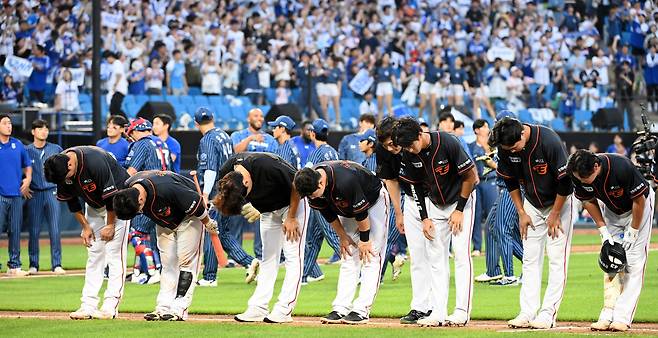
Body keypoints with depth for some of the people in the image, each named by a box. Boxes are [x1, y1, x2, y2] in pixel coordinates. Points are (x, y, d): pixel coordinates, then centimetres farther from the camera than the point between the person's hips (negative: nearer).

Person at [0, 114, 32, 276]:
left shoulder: (18, 145, 12)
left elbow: (27, 164, 22)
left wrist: (28, 179, 5)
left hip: (16, 194, 4)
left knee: (15, 231, 7)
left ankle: (14, 265, 12)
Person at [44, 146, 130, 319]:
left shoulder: (95, 162, -36)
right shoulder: (59, 167, -15)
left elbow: (112, 195, -26)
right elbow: (70, 200, -1)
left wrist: (110, 225, -15)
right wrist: (85, 226, -3)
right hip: (94, 205, 6)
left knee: (114, 253, -12)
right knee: (94, 254, 2)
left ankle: (111, 305, -14)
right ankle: (88, 305, 1)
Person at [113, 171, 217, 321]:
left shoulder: (166, 189, -43)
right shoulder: (126, 190, -22)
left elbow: (196, 202, -30)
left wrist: (208, 224, -15)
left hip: (187, 217, -6)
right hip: (164, 220, 6)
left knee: (185, 259, -10)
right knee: (167, 262, 3)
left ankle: (179, 309, -12)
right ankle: (163, 308, 0)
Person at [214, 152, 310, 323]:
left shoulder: (267, 166, -39)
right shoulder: (225, 174, -22)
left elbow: (297, 184, -25)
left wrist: (291, 218, -19)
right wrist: (247, 207, -18)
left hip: (293, 203, -6)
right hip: (267, 209, 6)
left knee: (293, 255, -11)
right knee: (268, 257, 5)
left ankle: (284, 310, -12)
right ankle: (258, 308, 4)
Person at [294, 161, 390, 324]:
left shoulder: (345, 181, -41)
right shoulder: (310, 182, -20)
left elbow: (361, 212, -28)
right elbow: (327, 213, -4)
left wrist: (364, 239, -17)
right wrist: (343, 236, 0)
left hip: (375, 200, -7)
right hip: (348, 208, 7)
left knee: (371, 256, -12)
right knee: (349, 256, 2)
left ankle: (361, 311, -16)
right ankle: (340, 309, -1)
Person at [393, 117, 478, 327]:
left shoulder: (448, 143, -28)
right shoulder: (410, 154, -13)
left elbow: (471, 176, -19)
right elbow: (418, 185, 1)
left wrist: (460, 209, -16)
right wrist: (425, 217, -4)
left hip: (461, 200, -5)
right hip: (435, 205, 5)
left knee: (461, 253, -12)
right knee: (436, 256, 1)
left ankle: (462, 311, -12)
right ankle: (439, 312, 2)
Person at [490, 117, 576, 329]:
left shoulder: (549, 142, -30)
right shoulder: (505, 147, -15)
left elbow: (565, 181, -22)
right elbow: (510, 181, 1)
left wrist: (555, 214, -15)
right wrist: (521, 213, 0)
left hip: (559, 202, -5)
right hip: (531, 205, 5)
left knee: (557, 258, -9)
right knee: (530, 259, 1)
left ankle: (548, 313, -9)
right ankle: (528, 313, 1)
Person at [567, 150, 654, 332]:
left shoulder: (622, 167, -39)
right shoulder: (579, 175, -24)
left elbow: (639, 200, -25)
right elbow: (589, 201, -5)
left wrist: (632, 233, -19)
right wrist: (604, 232, -10)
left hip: (639, 205, -5)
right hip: (611, 210, 5)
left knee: (634, 261, -12)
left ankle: (622, 317, -14)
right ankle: (608, 315, -2)